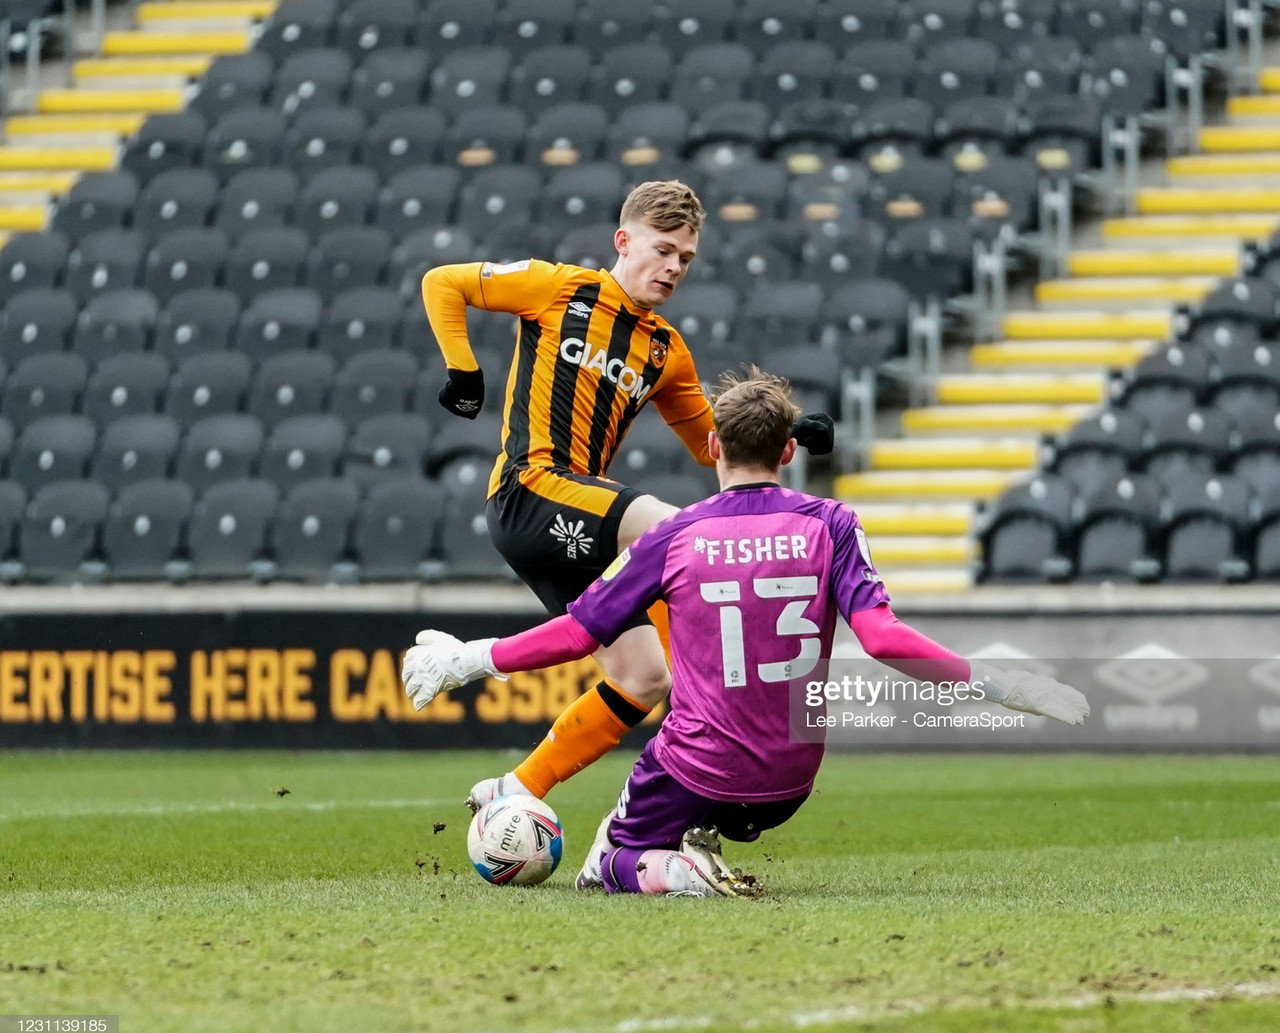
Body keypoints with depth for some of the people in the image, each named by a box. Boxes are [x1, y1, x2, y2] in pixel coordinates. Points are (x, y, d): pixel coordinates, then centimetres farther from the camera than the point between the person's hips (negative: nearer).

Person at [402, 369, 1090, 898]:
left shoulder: (675, 538, -7)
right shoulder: (829, 524, -6)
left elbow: (576, 633, -2)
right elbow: (881, 636, -17)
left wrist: (467, 659, 12)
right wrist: (991, 684, -12)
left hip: (699, 771, -5)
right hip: (789, 785, 5)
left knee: (617, 862, 15)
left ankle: (670, 870, -15)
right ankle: (697, 847, 8)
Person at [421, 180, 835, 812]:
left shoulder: (667, 352, 17)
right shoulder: (561, 289, 1)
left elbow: (712, 445, 26)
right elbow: (441, 284, 7)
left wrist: (782, 436, 9)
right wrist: (462, 370, -3)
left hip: (573, 531, 8)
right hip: (531, 489, -8)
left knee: (643, 679, 3)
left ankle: (515, 792, 10)